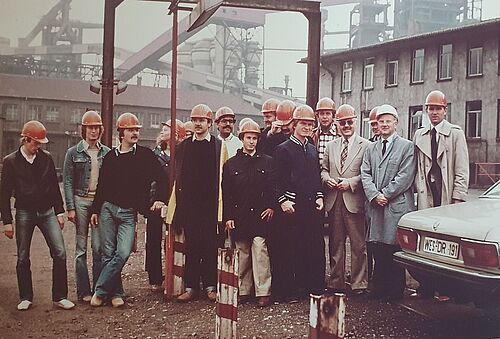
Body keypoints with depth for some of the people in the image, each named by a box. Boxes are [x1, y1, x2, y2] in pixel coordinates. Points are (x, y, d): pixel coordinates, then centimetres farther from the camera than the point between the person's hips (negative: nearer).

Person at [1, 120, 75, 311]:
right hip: (24, 213, -2)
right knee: (23, 258, 6)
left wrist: (59, 212, 8)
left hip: (47, 211, 2)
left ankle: (59, 297, 2)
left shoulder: (46, 158, 4)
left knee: (60, 253, -6)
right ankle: (25, 298, 20)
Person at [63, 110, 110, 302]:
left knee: (99, 247, -2)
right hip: (81, 201, -1)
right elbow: (68, 182, 2)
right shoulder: (73, 153, 5)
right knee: (81, 248, 3)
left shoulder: (107, 153, 10)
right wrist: (70, 208, -6)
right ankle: (83, 291, 7)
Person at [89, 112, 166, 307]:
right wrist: (95, 210, 9)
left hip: (129, 213, -1)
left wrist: (159, 199, -5)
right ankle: (116, 293, 13)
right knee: (108, 253, 2)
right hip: (107, 209, 2)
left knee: (123, 253, -13)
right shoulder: (110, 156, 6)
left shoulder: (145, 155, 2)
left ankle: (100, 291, -1)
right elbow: (101, 185, 10)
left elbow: (161, 179, 6)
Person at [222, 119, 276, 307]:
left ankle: (263, 292, -4)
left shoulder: (267, 162, 6)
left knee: (260, 251, -7)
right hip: (239, 217, 2)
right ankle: (244, 290, 17)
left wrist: (271, 207, -6)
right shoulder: (230, 164, 7)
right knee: (242, 254, 8)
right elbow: (226, 193, 5)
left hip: (260, 215, -2)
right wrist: (228, 217, -1)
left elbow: (273, 187, 6)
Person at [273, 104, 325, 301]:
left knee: (315, 247, 6)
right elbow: (278, 179, -7)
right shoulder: (283, 149, -2)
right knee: (289, 249, -2)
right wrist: (283, 200, -15)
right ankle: (287, 290, 5)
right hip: (291, 206, -6)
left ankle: (314, 287, 16)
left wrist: (319, 196, 8)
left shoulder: (313, 150, 17)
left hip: (312, 205, 6)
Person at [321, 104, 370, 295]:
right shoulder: (330, 146, 15)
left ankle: (358, 284, 8)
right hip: (334, 201, 5)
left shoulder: (365, 146, -1)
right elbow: (323, 170, 18)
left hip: (355, 201, -5)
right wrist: (327, 179, -2)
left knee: (358, 245, 0)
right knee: (335, 244, 11)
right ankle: (336, 283, 20)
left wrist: (350, 183, -14)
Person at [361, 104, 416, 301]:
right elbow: (365, 174, 8)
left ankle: (395, 293, 7)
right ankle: (378, 291, 15)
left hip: (397, 206, -4)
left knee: (395, 250, -2)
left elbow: (405, 176, -7)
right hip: (375, 207, 4)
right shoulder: (370, 149, 18)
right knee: (378, 250, 6)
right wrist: (374, 195, -8)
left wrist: (385, 194, -11)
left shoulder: (407, 146, 2)